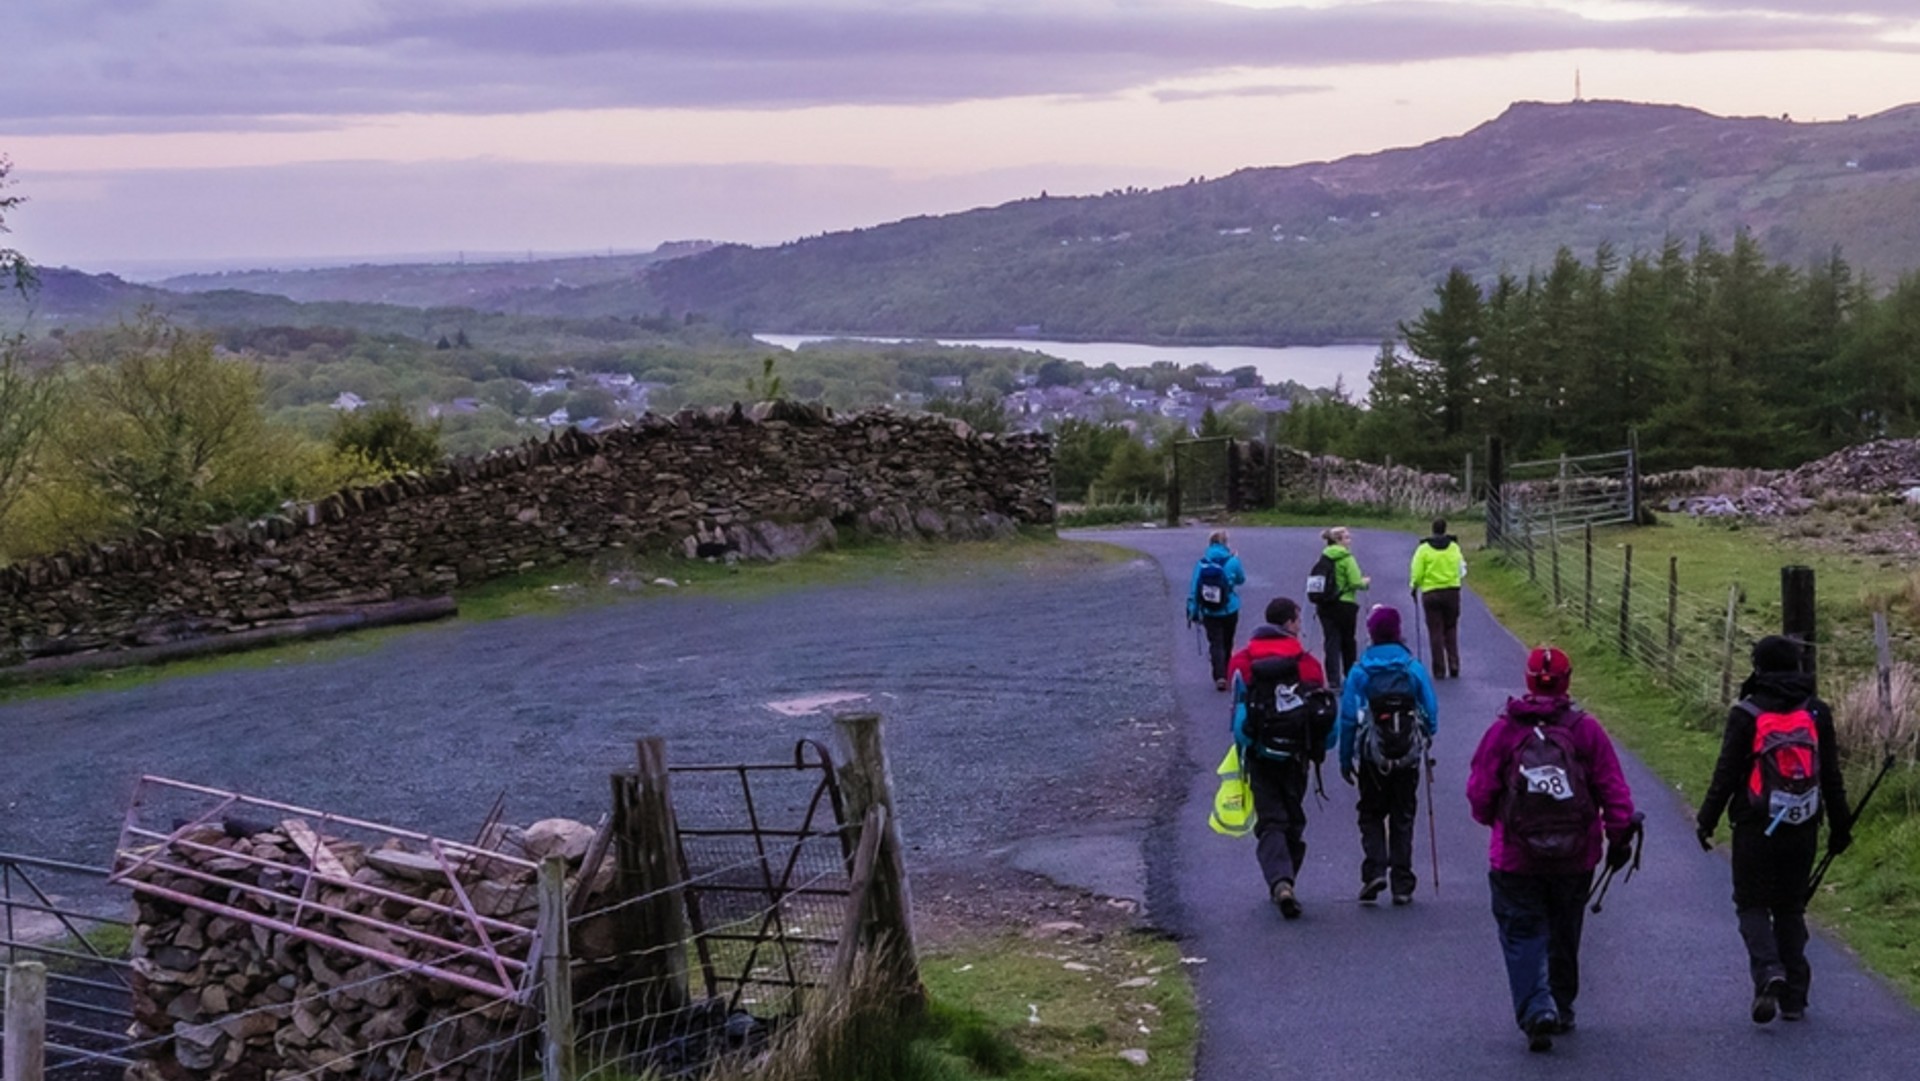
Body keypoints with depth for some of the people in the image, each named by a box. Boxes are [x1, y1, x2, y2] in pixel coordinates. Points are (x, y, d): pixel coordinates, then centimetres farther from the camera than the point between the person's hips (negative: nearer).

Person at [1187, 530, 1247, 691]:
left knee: (1216, 644, 1)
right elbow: (1241, 580, 9)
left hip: (1210, 613, 0)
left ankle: (1220, 676, -16)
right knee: (1227, 643, 17)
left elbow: (1194, 589, -6)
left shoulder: (1201, 564, -7)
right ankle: (1226, 674, 29)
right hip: (1229, 611, 0)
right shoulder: (1232, 562, -10)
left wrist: (1192, 611, 1)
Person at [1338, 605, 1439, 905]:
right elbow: (1431, 712, 0)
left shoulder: (1360, 671, -7)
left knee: (1371, 815, 13)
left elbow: (1348, 717, -6)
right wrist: (1425, 743, 18)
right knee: (1403, 818, 11)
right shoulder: (1414, 668, -4)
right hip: (1408, 757, 1)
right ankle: (1402, 884, 9)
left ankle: (1375, 869, -8)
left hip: (1372, 756, -1)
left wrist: (1345, 759, 3)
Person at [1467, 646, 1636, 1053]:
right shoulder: (1586, 729, -5)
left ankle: (1537, 1011, -14)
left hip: (1516, 858, -2)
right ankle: (1562, 1010, 30)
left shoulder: (1504, 730, -7)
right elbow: (1614, 789, -5)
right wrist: (1619, 837, 5)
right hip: (1576, 856, 2)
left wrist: (1492, 821, 16)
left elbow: (1479, 790, -4)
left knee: (1523, 936, 4)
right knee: (1564, 936, 19)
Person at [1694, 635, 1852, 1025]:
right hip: (1803, 828, 4)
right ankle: (1794, 998, 12)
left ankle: (1768, 971, -20)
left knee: (1752, 904, 5)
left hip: (1756, 828, -4)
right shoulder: (1816, 713, 4)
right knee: (1791, 908, 13)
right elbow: (1831, 776, 7)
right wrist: (1839, 827, 15)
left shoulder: (1746, 713, -7)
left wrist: (1706, 820, 2)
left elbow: (1726, 773, -7)